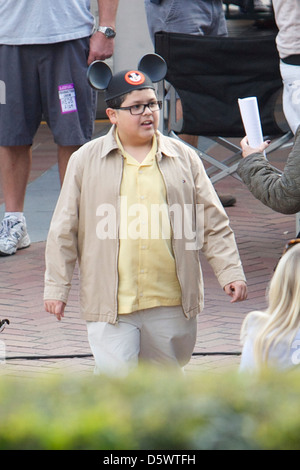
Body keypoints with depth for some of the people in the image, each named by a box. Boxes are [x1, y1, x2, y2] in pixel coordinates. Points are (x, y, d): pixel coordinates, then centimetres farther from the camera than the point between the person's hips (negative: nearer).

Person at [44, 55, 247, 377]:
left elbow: (213, 222, 11)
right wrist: (56, 286, 4)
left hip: (171, 302, 2)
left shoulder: (183, 158, 9)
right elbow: (64, 231, 7)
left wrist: (230, 272, 3)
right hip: (110, 303, -2)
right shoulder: (85, 161, 5)